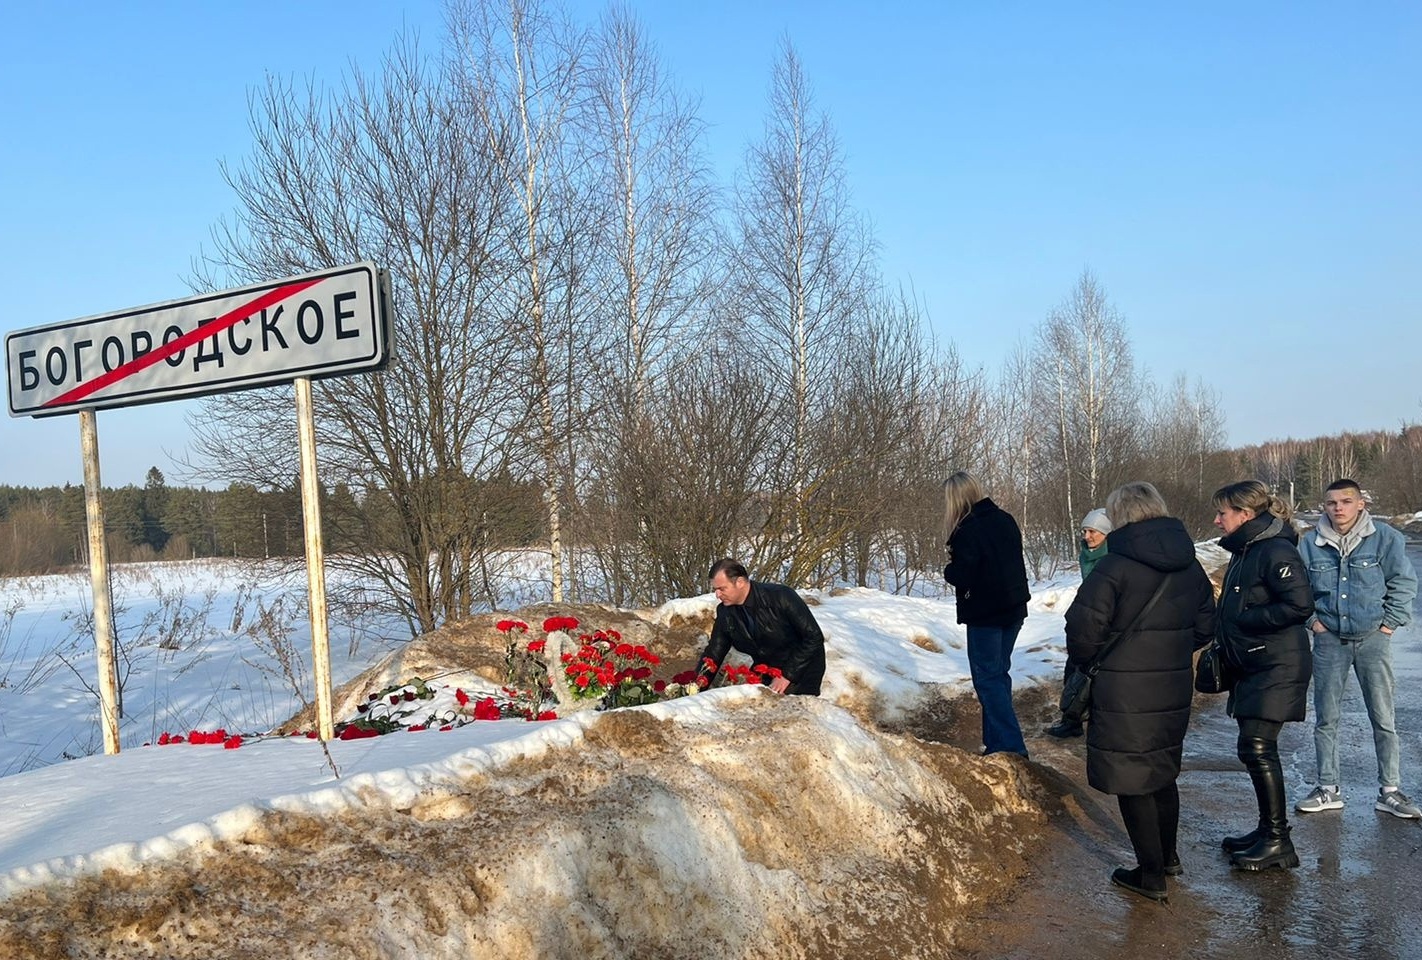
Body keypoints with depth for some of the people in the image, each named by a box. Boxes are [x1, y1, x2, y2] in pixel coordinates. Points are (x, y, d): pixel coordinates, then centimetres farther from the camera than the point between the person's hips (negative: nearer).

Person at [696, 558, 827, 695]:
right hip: (766, 672, 6)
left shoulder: (781, 597, -24)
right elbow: (714, 653, 2)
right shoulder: (724, 612, -7)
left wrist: (787, 675, -22)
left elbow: (814, 637, -21)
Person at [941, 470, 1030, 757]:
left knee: (987, 678, -1)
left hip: (984, 615, -8)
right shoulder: (1005, 519, 5)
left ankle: (1012, 747, -6)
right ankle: (996, 741, 22)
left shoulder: (967, 531, -20)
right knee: (998, 673, 17)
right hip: (1014, 608, 8)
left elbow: (962, 576, -22)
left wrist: (950, 568, -1)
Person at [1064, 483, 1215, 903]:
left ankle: (1150, 874, 12)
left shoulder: (1116, 566, -18)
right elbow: (1205, 627, 13)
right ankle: (1168, 857, 38)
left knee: (1131, 780, 5)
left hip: (1124, 693, -7)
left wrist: (1084, 661, -1)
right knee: (1164, 773, 23)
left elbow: (1084, 628, -20)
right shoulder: (1190, 566, 5)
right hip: (1175, 690, 7)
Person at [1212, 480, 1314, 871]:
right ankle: (1268, 831, 24)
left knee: (1257, 747, -10)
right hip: (1253, 666, 10)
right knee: (1255, 748, 13)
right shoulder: (1244, 551, 13)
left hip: (1278, 666, -10)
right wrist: (1226, 648, 11)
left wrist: (1244, 620, -18)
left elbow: (1300, 605, -25)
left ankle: (1278, 841, 0)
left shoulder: (1276, 551, -17)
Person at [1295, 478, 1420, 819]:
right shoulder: (1311, 543, -3)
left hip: (1373, 639, -1)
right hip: (1329, 641, 2)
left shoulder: (1385, 538, -8)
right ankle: (1329, 789, 19)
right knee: (1326, 718, 8)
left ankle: (1390, 791, 17)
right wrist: (1312, 619, 0)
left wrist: (1390, 622, -6)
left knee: (1383, 718, 6)